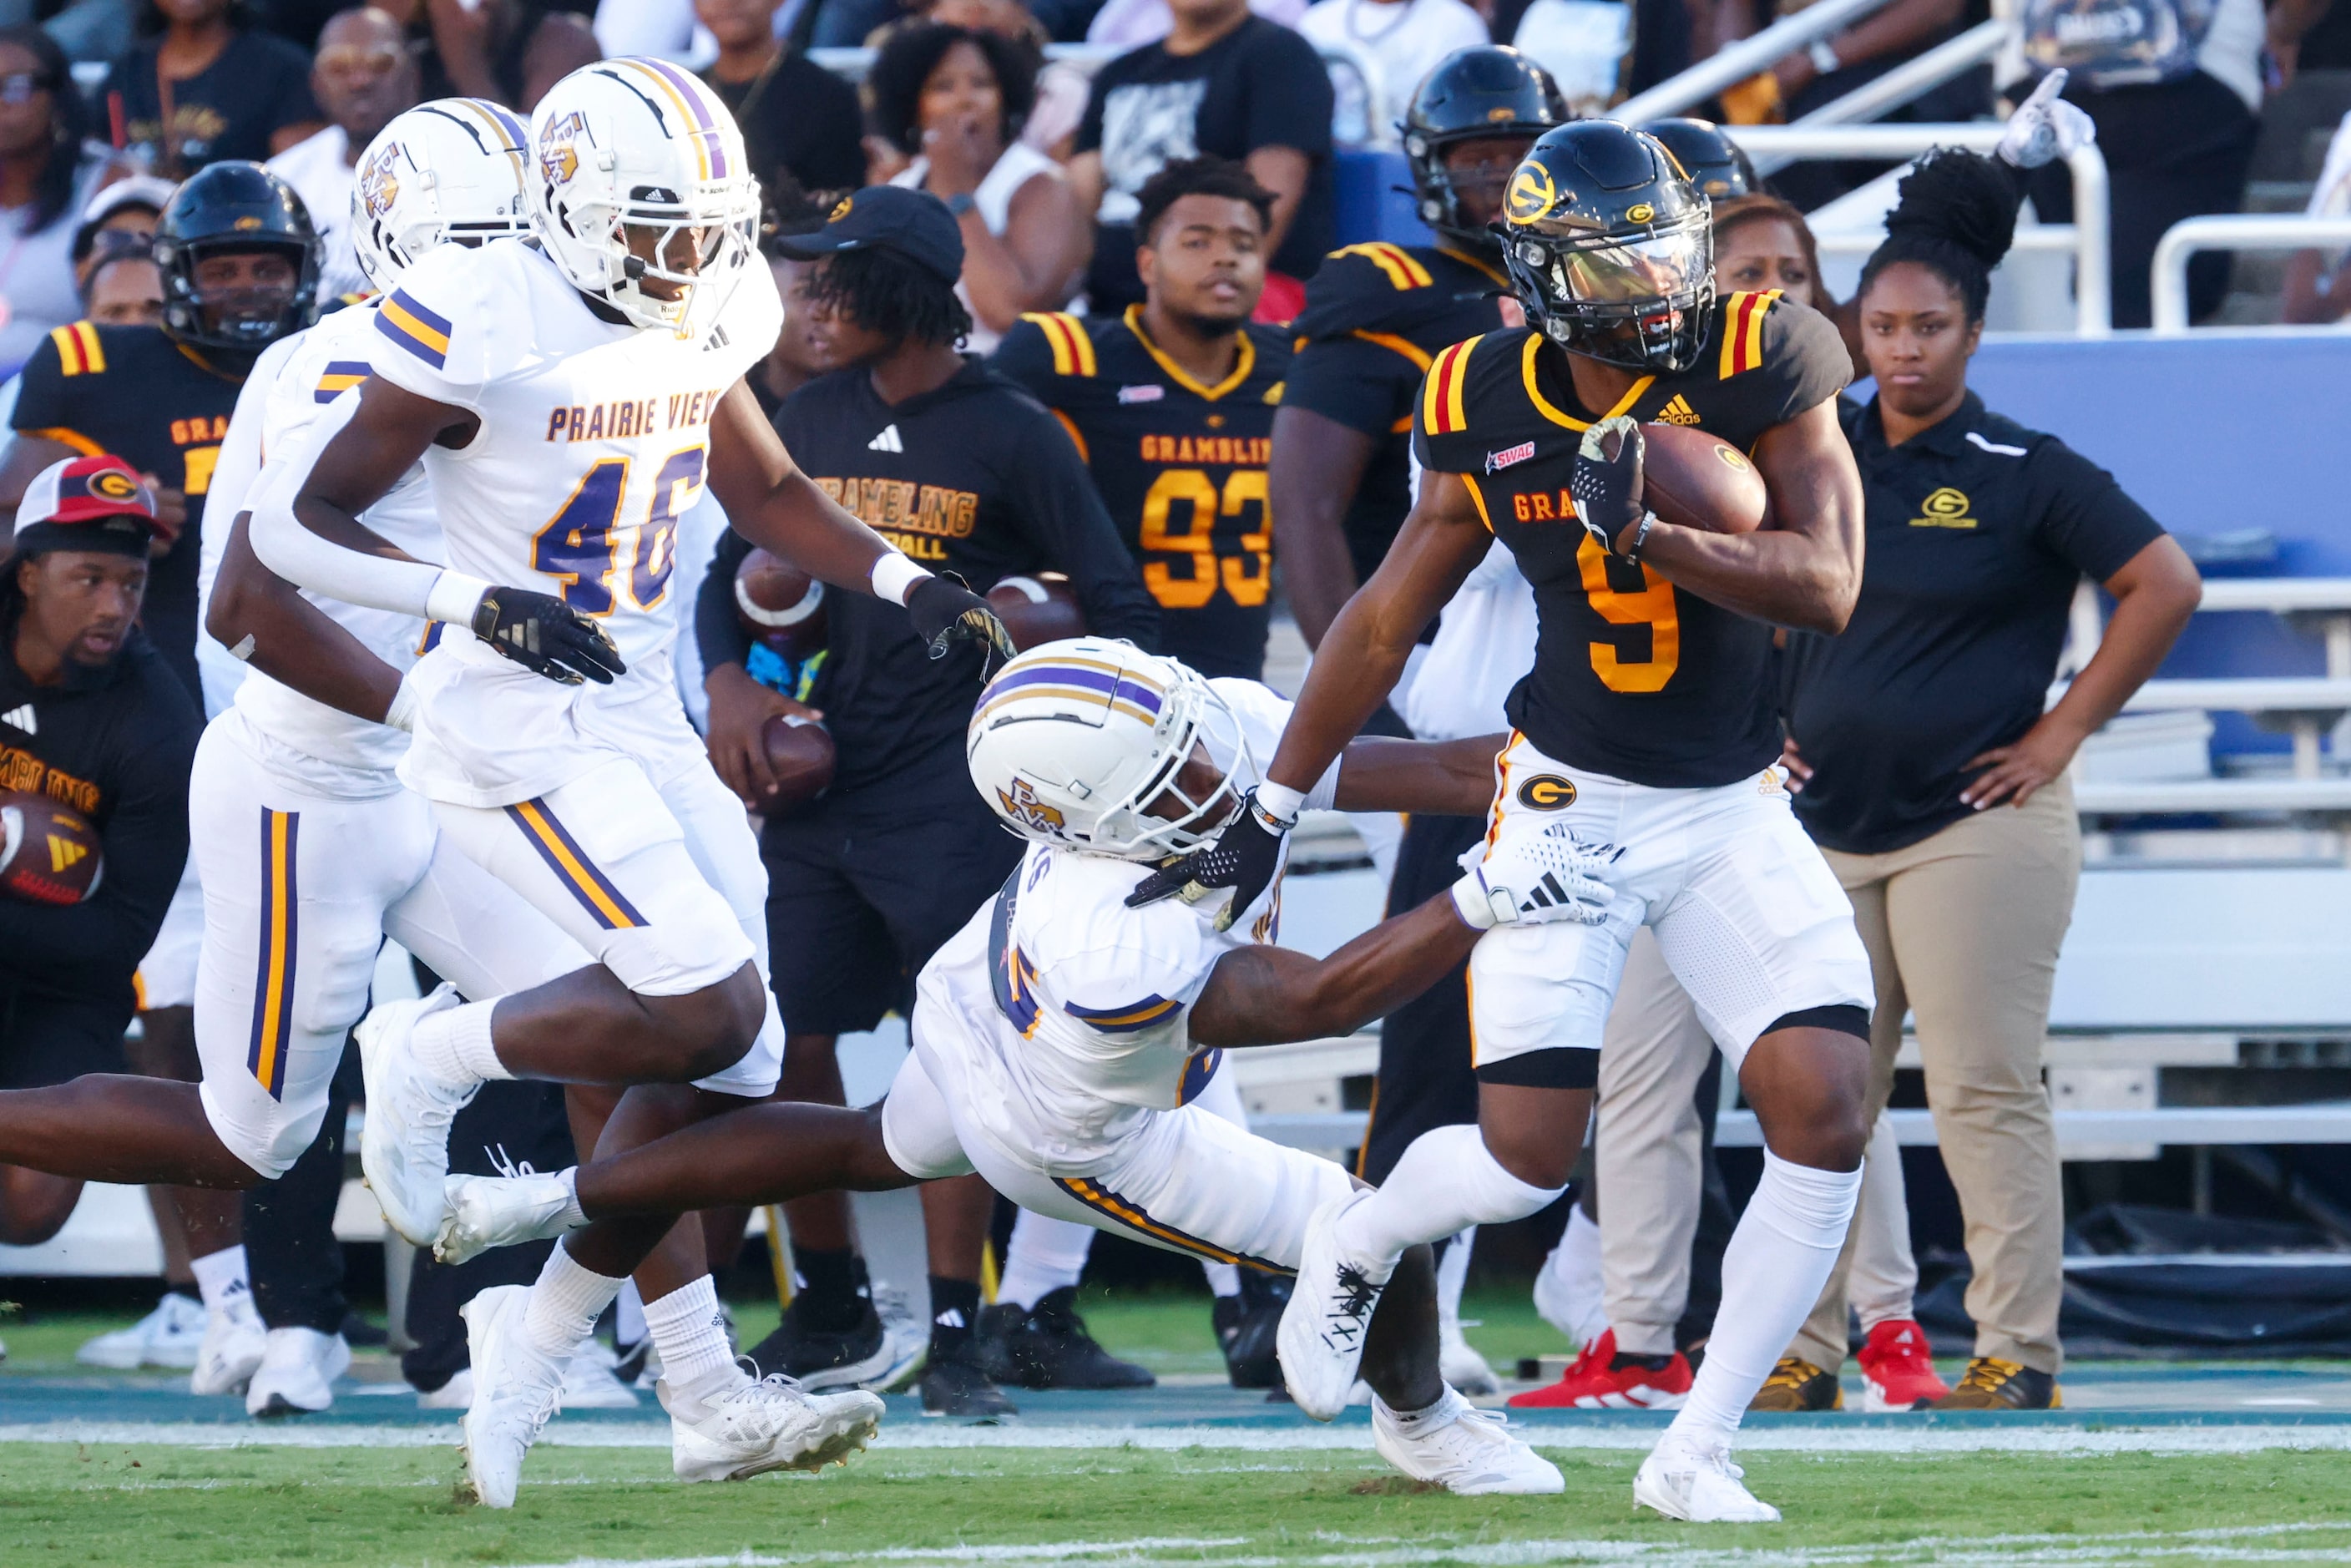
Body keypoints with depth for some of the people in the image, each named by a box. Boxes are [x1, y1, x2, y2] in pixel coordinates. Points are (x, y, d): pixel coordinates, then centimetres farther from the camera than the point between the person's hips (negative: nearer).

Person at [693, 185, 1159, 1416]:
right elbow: (730, 572, 18)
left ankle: (953, 1337, 0)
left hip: (950, 793, -5)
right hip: (818, 790, 5)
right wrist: (729, 682, 0)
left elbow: (1118, 607, -2)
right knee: (793, 1049, 7)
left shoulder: (1010, 438, -5)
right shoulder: (810, 423, 9)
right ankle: (830, 1315, 23)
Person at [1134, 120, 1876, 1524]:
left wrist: (1643, 533, -33)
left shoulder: (1758, 359, -13)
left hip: (1733, 812, 0)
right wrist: (1267, 819, 10)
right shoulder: (1488, 408, -5)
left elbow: (1827, 587, -20)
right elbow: (1387, 621, 7)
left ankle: (1698, 1454, -2)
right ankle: (1355, 1247, 26)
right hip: (1568, 801, 0)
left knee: (1828, 1115, -15)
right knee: (1526, 1161, -10)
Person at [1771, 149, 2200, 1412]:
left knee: (1985, 1093, -7)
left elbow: (2165, 586, -8)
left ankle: (2017, 1353, -3)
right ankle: (1805, 1346, 12)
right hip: (1827, 823, 5)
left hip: (1975, 823, -5)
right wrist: (1765, 727, 14)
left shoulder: (2025, 475, -5)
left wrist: (2063, 731, -9)